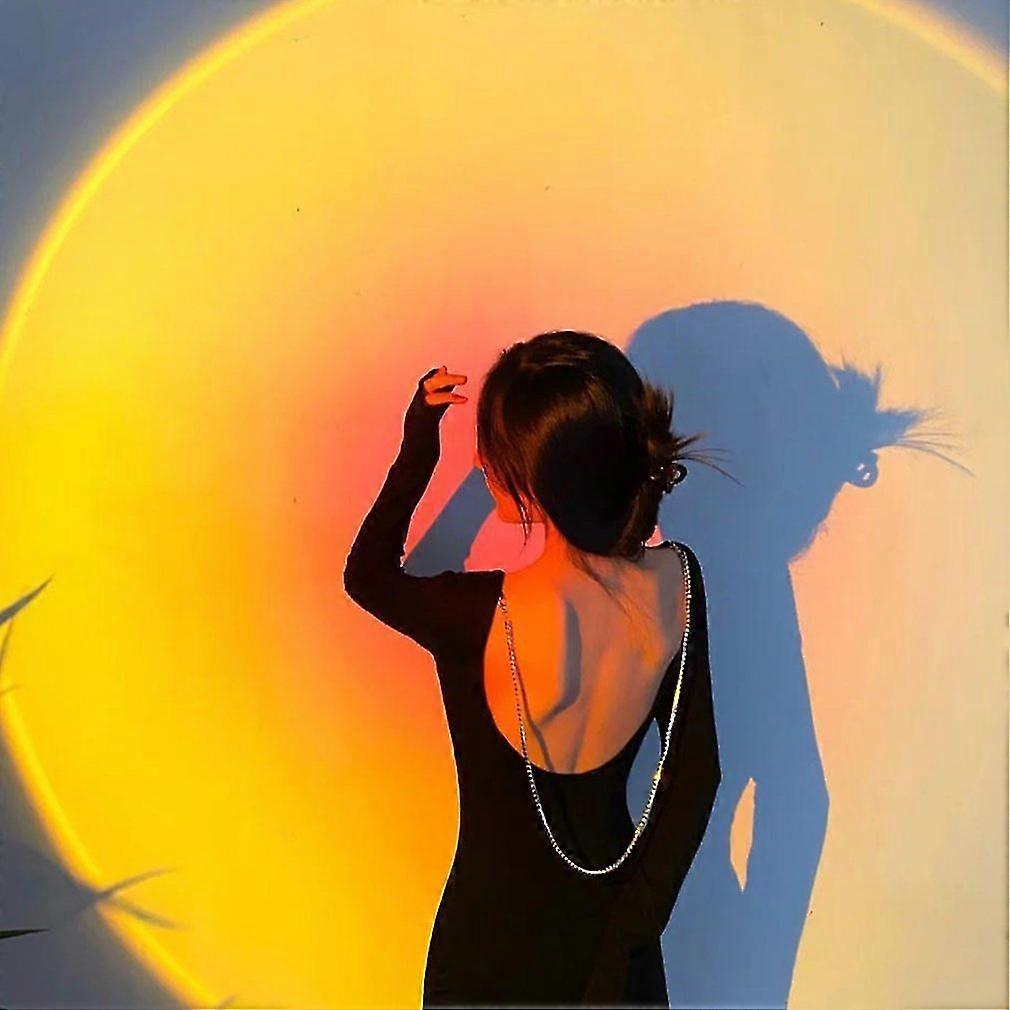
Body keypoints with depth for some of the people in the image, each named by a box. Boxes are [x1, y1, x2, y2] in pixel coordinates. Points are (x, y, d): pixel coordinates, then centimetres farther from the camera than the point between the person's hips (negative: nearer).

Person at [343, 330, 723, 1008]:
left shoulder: (478, 616, -31)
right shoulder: (676, 583, -18)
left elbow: (366, 574, -8)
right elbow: (696, 777, -9)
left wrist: (418, 451, -6)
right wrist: (635, 927, 0)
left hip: (494, 935, -2)